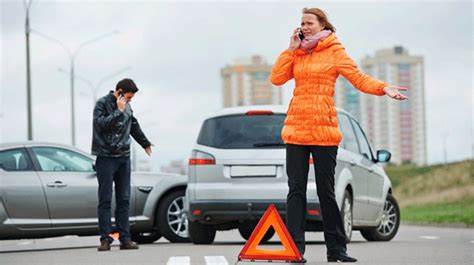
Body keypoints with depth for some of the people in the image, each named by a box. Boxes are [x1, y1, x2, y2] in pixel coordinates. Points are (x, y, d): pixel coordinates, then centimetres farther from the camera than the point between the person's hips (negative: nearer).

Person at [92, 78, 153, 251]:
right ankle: (105, 239, -4)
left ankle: (125, 239, 7)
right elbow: (101, 123, -21)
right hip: (106, 158, -6)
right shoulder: (102, 104, -5)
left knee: (124, 199, 5)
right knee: (105, 200, -6)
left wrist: (145, 143, 42)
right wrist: (118, 111, -20)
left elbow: (134, 126, 30)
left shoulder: (127, 107, 14)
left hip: (124, 158, 6)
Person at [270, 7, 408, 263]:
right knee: (296, 189, 0)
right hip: (295, 127, 4)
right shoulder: (297, 53, 14)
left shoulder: (334, 51, 2)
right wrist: (291, 49, 0)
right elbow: (276, 78, 3)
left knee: (326, 190, -1)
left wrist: (383, 88, -22)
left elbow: (359, 78, -6)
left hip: (323, 128, -3)